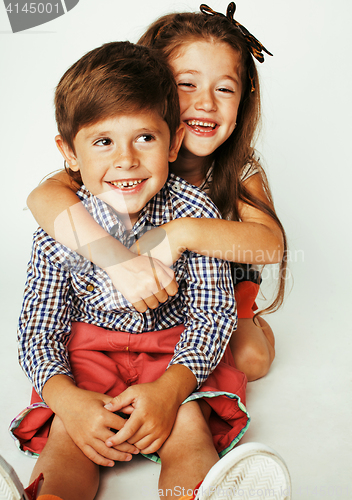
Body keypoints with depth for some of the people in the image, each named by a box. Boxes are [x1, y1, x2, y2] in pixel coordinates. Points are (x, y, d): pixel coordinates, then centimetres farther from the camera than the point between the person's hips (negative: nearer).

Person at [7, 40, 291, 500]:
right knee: (66, 435, -23)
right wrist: (67, 400, -28)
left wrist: (170, 389, -30)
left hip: (177, 348, 0)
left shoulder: (194, 212, -16)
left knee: (188, 428, -26)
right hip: (89, 348, 1)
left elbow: (214, 312, -14)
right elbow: (38, 328, -8)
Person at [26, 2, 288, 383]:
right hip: (142, 294, 0)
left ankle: (249, 324, 19)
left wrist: (183, 232, -53)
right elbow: (44, 197, -43)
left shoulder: (241, 171, -21)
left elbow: (271, 243, -39)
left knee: (250, 359, -15)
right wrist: (118, 258, -59)